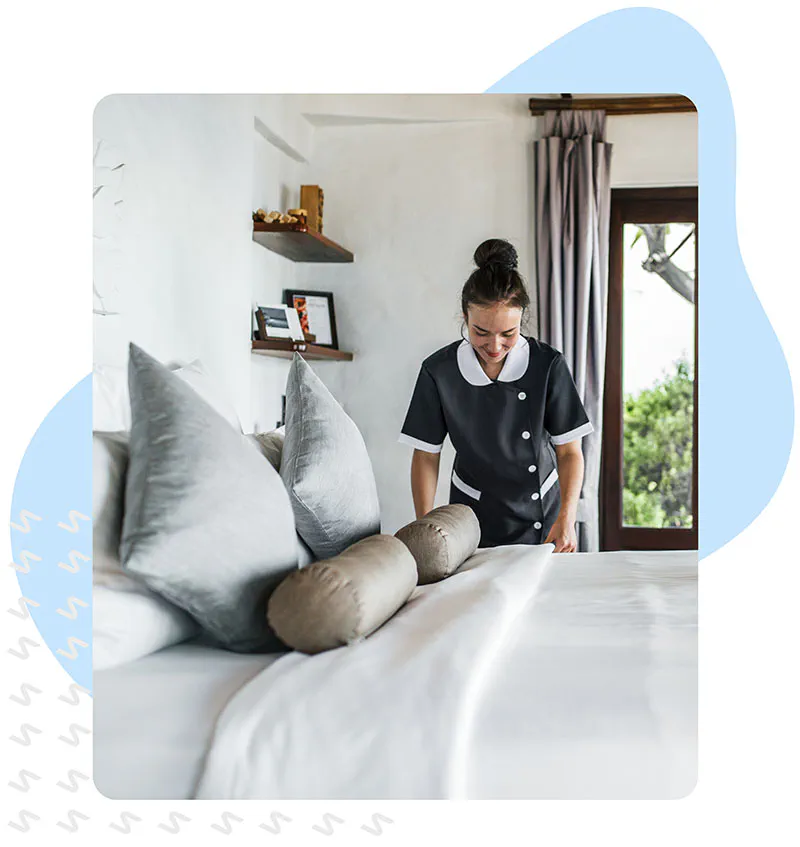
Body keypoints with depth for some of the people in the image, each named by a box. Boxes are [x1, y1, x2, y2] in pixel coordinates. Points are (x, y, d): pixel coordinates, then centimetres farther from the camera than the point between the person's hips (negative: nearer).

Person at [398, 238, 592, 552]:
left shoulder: (548, 365, -15)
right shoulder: (439, 372, -14)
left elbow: (569, 451, -11)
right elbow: (426, 456, -7)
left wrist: (567, 517, -26)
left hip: (541, 516, 1)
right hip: (474, 517, 0)